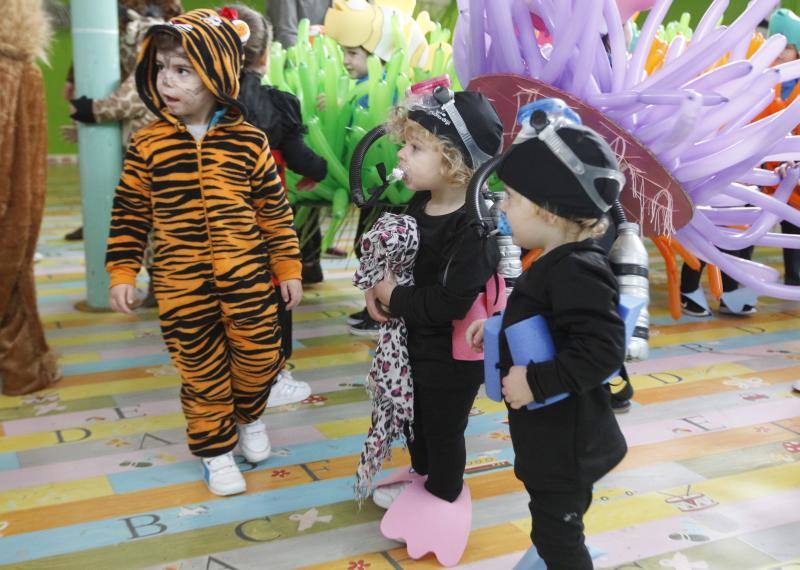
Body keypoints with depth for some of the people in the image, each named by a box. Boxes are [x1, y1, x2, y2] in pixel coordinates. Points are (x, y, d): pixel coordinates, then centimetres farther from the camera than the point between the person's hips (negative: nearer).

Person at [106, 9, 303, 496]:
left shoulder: (248, 141, -4)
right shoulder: (147, 145, -3)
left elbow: (275, 210, 2)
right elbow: (130, 213, 4)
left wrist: (288, 268, 3)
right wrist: (122, 273, 2)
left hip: (247, 274, 0)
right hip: (180, 283, 0)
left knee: (259, 355, 8)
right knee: (201, 368, 10)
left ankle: (249, 416, 41)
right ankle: (215, 447, 32)